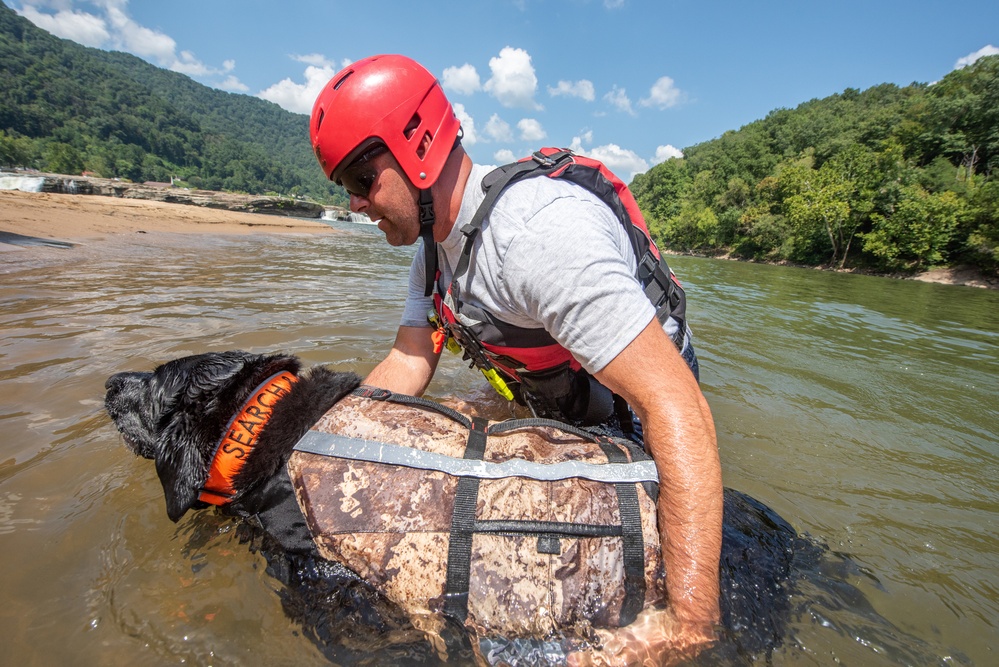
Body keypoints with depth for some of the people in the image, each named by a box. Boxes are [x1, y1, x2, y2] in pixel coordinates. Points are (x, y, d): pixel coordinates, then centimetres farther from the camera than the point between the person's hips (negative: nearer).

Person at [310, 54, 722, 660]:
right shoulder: (436, 245, -5)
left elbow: (676, 406, -41)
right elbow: (408, 366, -7)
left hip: (634, 423, -7)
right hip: (552, 419, 8)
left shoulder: (541, 231, -37)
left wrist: (691, 616, -42)